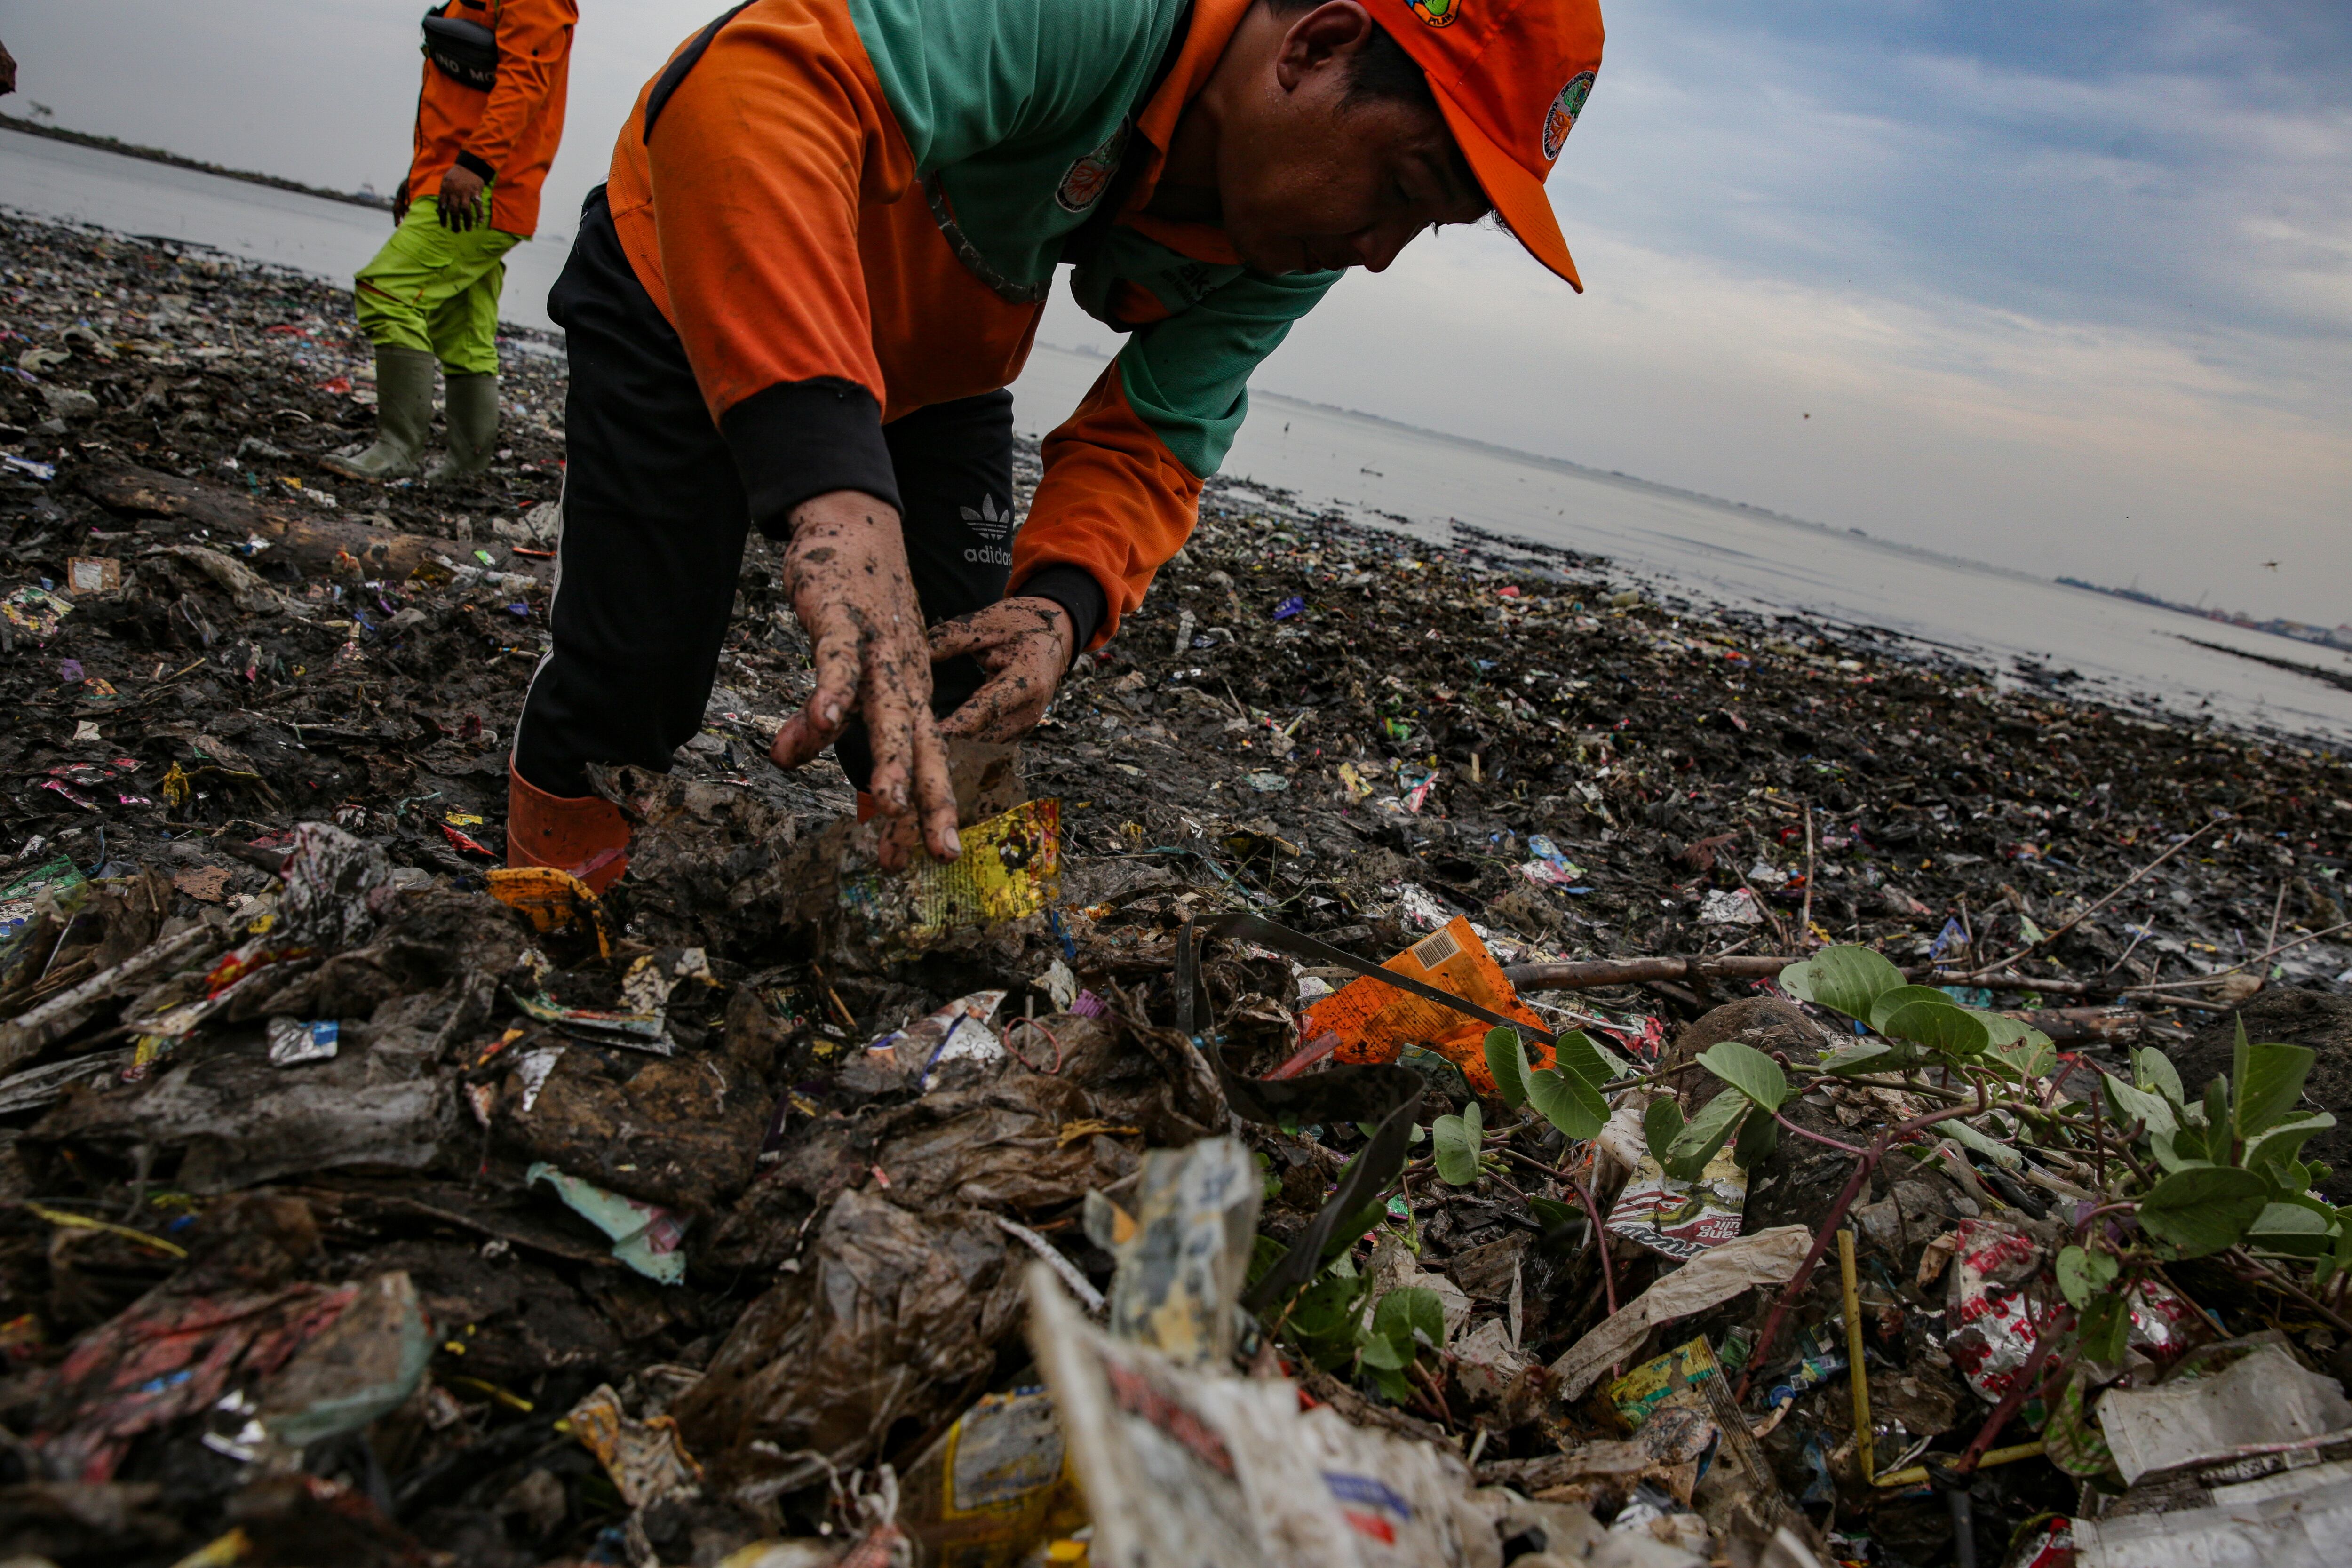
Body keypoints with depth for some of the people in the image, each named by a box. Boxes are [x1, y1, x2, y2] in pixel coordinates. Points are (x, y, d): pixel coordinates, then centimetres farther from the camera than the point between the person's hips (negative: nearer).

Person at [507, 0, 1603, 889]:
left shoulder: (1289, 258, -15)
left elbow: (1151, 441, -11)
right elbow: (763, 91, -52)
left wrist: (1065, 603, -34)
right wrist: (833, 484, -66)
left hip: (930, 372, 6)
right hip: (698, 277, -5)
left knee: (954, 705, 1)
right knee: (631, 691, -6)